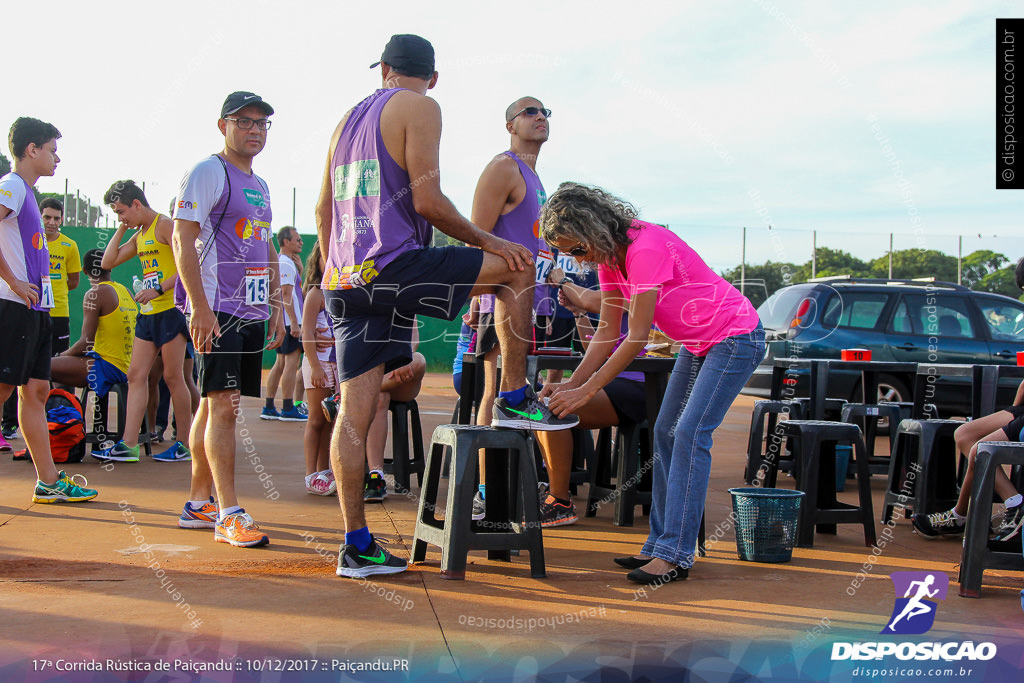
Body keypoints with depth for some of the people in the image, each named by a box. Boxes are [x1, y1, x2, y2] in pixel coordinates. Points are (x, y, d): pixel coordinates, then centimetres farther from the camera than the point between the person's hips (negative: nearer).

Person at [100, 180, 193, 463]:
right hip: (148, 313, 9)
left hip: (171, 310, -9)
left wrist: (159, 290, -22)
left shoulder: (165, 225, -8)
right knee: (136, 375, 2)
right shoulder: (139, 235, 19)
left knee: (173, 377, -4)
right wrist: (121, 229, 14)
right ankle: (128, 445, 1)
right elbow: (108, 262, 20)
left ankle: (185, 444, 5)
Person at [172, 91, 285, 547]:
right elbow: (183, 239, -13)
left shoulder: (260, 186, 20)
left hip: (253, 313, 8)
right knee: (223, 405, -12)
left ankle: (198, 504, 18)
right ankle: (228, 514, -12)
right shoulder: (206, 173, -5)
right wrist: (199, 307, -20)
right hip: (217, 309, -8)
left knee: (215, 404, 11)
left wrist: (276, 307, 18)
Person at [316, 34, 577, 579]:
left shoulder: (349, 118, 23)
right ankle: (514, 400, 9)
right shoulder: (419, 108, 1)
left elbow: (323, 210, 24)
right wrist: (484, 241, 2)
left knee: (355, 412, 5)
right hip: (392, 265, -8)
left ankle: (356, 547, 6)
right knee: (516, 267, 7)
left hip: (344, 280, 8)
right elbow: (427, 201, -10)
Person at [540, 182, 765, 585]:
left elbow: (636, 338, -27)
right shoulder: (608, 257, -1)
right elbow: (607, 333, 1)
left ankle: (674, 554, -14)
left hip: (736, 337, -9)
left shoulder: (646, 249, -29)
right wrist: (570, 385, -9)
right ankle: (660, 544, 8)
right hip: (696, 344, 10)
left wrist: (586, 391, -23)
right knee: (666, 432, 5)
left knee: (690, 433, -16)